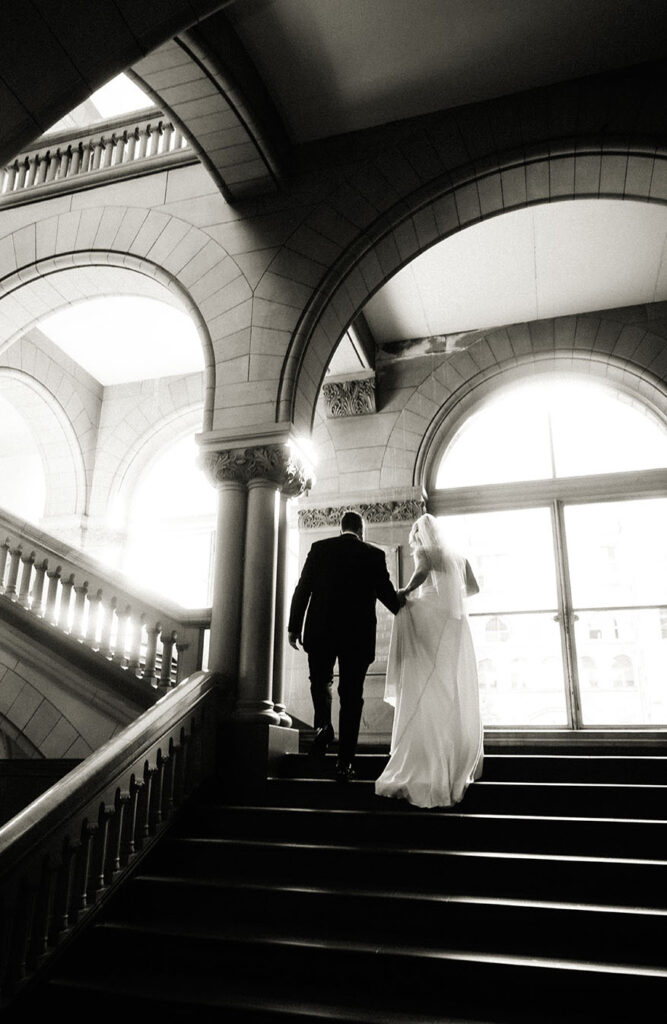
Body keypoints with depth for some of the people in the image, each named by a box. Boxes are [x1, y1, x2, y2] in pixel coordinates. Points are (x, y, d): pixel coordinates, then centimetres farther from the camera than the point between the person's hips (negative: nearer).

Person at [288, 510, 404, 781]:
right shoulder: (375, 555, 0)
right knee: (351, 695, 6)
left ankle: (323, 724, -2)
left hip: (320, 632, 1)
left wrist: (294, 627, 7)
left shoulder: (319, 548, 2)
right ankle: (345, 761, 5)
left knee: (320, 680, 23)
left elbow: (302, 589, 1)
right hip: (359, 635, -1)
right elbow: (387, 594, 2)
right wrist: (403, 609, 23)